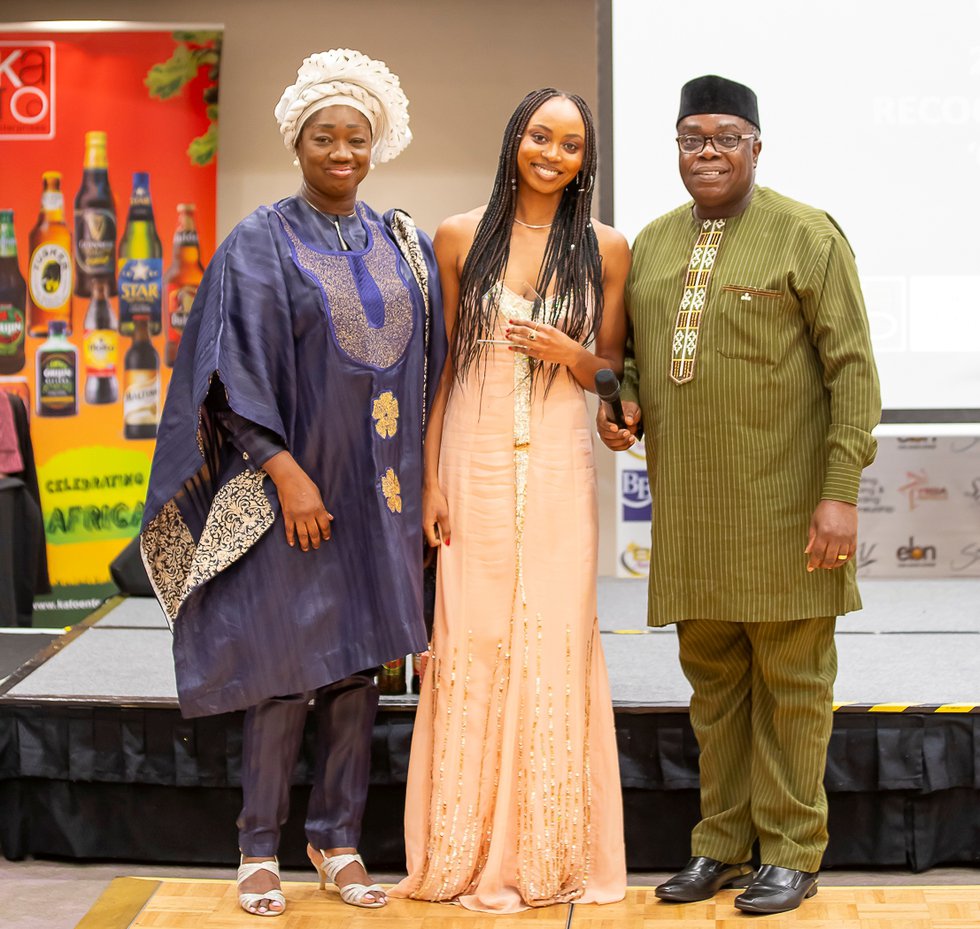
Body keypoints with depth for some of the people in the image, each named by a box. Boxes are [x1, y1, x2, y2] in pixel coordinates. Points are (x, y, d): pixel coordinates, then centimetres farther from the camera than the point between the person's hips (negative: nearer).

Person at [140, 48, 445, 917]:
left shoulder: (402, 245, 10)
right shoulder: (262, 244, -3)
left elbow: (428, 363, 14)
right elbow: (239, 371, -9)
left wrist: (420, 478, 7)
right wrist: (285, 472, -16)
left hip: (379, 487, 4)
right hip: (295, 481, -4)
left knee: (359, 660, 7)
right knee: (289, 658, -2)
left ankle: (338, 837, 18)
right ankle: (260, 848, 10)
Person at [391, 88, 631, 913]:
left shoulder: (605, 248, 5)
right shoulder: (461, 237, 4)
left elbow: (613, 372, 11)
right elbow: (438, 365, 6)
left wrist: (569, 353, -11)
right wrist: (430, 477, 0)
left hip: (558, 471, 0)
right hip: (474, 465, 0)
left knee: (553, 649, 1)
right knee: (471, 647, 1)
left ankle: (549, 852, 12)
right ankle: (468, 853, 12)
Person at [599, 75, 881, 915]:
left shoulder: (806, 235, -4)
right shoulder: (653, 243, 13)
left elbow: (852, 366, -8)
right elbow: (631, 350, 24)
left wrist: (841, 490, -15)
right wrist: (621, 404, 1)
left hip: (783, 505, -5)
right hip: (689, 503, 5)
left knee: (791, 680, 3)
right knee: (712, 678, 12)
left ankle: (792, 853, 12)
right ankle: (723, 845, 22)